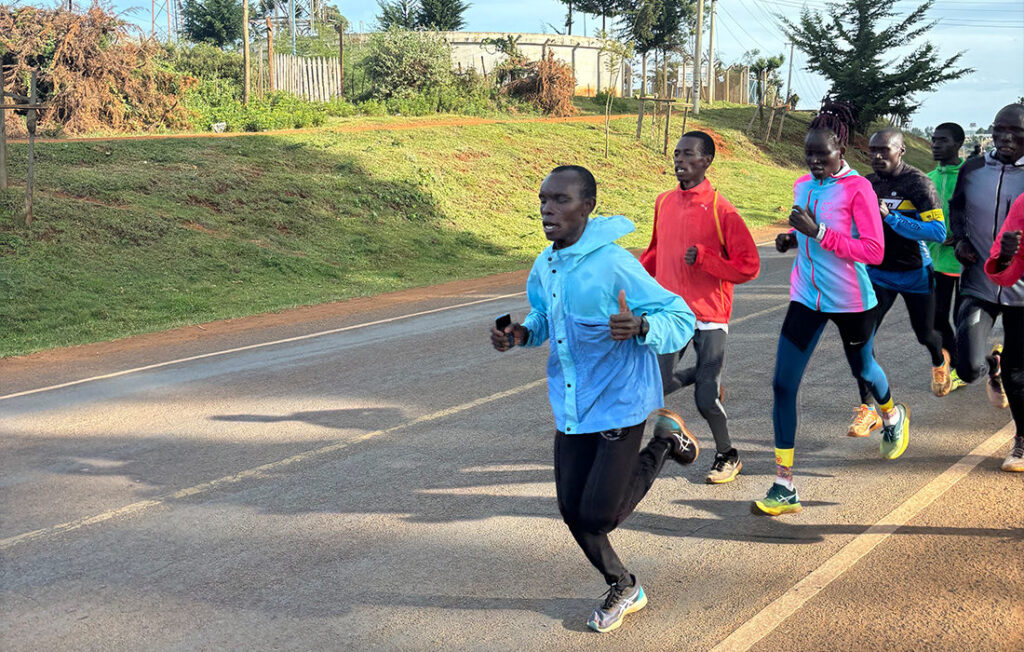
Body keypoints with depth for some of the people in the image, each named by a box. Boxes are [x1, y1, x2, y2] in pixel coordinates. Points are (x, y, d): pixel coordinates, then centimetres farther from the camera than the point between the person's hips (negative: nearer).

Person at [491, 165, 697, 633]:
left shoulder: (615, 265, -22)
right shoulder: (544, 267, -1)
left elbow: (681, 320, -19)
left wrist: (640, 327, -39)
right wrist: (520, 333, -3)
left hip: (620, 405, -6)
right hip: (571, 408, 7)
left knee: (599, 516, -5)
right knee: (573, 513, 10)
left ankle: (663, 442, 19)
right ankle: (623, 589, 36)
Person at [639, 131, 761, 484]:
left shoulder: (721, 210, -12)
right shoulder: (664, 202, 6)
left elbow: (748, 266, -12)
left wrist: (703, 257, -22)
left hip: (709, 315, -5)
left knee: (705, 400, -4)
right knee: (658, 386, -4)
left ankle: (727, 456, 23)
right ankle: (704, 376, 28)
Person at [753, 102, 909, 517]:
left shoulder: (857, 189, -16)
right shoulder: (802, 186, 3)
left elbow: (873, 251, -20)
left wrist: (819, 232, -27)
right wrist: (792, 239, -2)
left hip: (851, 302, -5)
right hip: (806, 297, 5)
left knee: (862, 369, 22)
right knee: (783, 385, -5)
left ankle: (892, 416, 59)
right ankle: (784, 487, 0)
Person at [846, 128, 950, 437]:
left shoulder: (919, 184, -18)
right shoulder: (867, 183, 0)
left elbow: (938, 232, -25)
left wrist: (890, 217, -33)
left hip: (914, 273, -3)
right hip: (878, 272, 4)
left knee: (925, 334, 15)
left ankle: (940, 362, 54)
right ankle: (867, 409, -6)